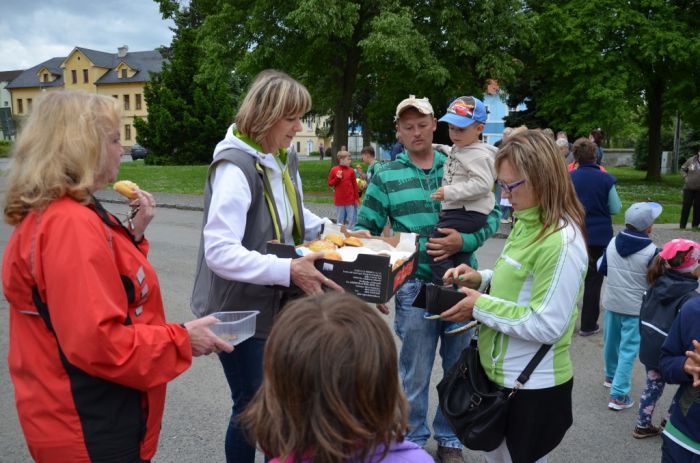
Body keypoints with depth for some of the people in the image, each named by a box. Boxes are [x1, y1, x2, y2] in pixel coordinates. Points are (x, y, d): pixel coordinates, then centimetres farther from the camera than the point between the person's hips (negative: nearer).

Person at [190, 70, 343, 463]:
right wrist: (288, 271, -38)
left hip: (277, 302, 8)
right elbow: (219, 252, -32)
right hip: (239, 310, -8)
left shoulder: (285, 158, 3)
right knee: (252, 405, 8)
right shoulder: (235, 168, -24)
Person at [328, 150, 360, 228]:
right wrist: (337, 178, -13)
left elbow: (355, 185, 4)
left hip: (350, 200, 1)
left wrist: (356, 198, 2)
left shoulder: (351, 170, 1)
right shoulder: (334, 170, -1)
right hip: (339, 200, -1)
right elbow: (330, 184, 4)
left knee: (352, 219, 2)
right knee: (339, 220, 8)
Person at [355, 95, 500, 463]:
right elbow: (366, 230, 3)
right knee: (415, 373, 10)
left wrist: (465, 241, -14)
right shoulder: (385, 177, 2)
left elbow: (491, 215, 3)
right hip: (415, 286, -1)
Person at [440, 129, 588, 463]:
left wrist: (480, 307, -20)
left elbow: (547, 326, -26)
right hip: (501, 372, 9)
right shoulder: (528, 223, 3)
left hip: (533, 385, -8)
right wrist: (481, 279, -2)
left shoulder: (561, 242, -26)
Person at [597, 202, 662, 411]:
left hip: (611, 303, 5)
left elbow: (601, 269, 6)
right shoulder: (652, 251, -18)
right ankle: (618, 395, 0)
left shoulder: (613, 243, -5)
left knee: (611, 342, 22)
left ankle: (611, 376, 44)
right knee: (628, 350, 1)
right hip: (636, 308, -5)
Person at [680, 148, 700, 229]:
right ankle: (683, 225, 8)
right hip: (689, 188, 0)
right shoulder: (691, 160, -1)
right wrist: (685, 177, -1)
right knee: (686, 206, 2)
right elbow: (683, 169, 12)